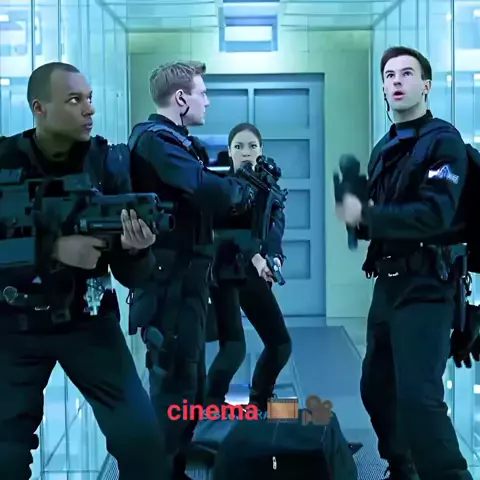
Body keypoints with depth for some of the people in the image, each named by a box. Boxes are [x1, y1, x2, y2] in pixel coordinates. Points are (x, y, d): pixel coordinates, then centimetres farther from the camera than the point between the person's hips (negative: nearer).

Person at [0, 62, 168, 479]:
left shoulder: (106, 163, -7)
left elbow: (132, 278, -7)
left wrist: (136, 252, -28)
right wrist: (53, 251, -31)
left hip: (87, 320, 1)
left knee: (143, 439, -8)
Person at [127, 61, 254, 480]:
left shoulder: (176, 141, 17)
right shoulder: (155, 139, -16)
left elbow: (202, 200, 14)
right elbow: (209, 192, -28)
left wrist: (232, 191, -4)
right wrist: (243, 190, -8)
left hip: (185, 279, 10)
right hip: (170, 282, -10)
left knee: (189, 384, 17)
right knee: (174, 387, -4)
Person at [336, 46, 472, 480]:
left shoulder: (443, 141, -9)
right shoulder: (384, 148, 16)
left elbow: (435, 215, -22)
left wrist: (364, 215, -23)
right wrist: (359, 219, -4)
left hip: (425, 286, -8)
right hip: (388, 282, 8)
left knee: (418, 396, -17)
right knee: (377, 388, 16)